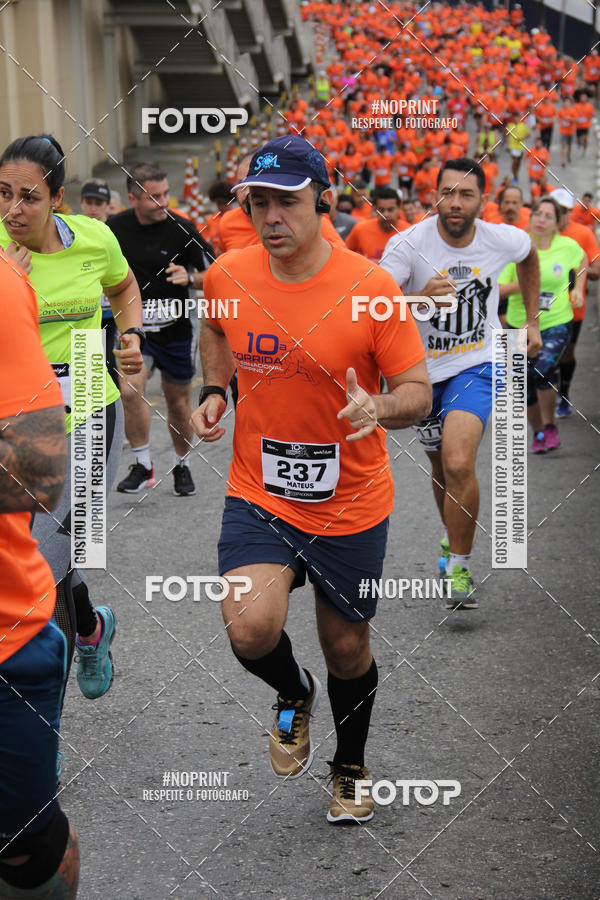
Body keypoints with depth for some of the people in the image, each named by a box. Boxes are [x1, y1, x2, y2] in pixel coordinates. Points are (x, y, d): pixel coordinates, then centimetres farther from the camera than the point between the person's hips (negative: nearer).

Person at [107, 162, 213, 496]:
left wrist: (190, 278, -25)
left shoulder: (182, 229, -10)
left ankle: (182, 465, 34)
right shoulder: (114, 228, -3)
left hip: (176, 330, 0)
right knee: (130, 389, -22)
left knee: (178, 400, 12)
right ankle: (142, 465, -7)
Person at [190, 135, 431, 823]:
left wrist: (377, 408, -30)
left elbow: (417, 391, -9)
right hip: (258, 493, 1)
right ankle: (294, 694, 16)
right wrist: (213, 393, 3)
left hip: (351, 504, -1)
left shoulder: (371, 287, -14)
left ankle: (350, 770, 44)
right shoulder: (227, 276, -5)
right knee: (251, 631, -22)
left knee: (347, 650, 13)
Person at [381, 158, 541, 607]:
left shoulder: (503, 240, -10)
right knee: (441, 466, 19)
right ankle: (454, 536, 48)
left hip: (477, 365, -1)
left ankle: (460, 567, -7)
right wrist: (422, 296, -41)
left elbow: (529, 256, 16)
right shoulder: (408, 244, -17)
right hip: (424, 368, 2)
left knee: (458, 464, -22)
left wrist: (532, 322, 17)